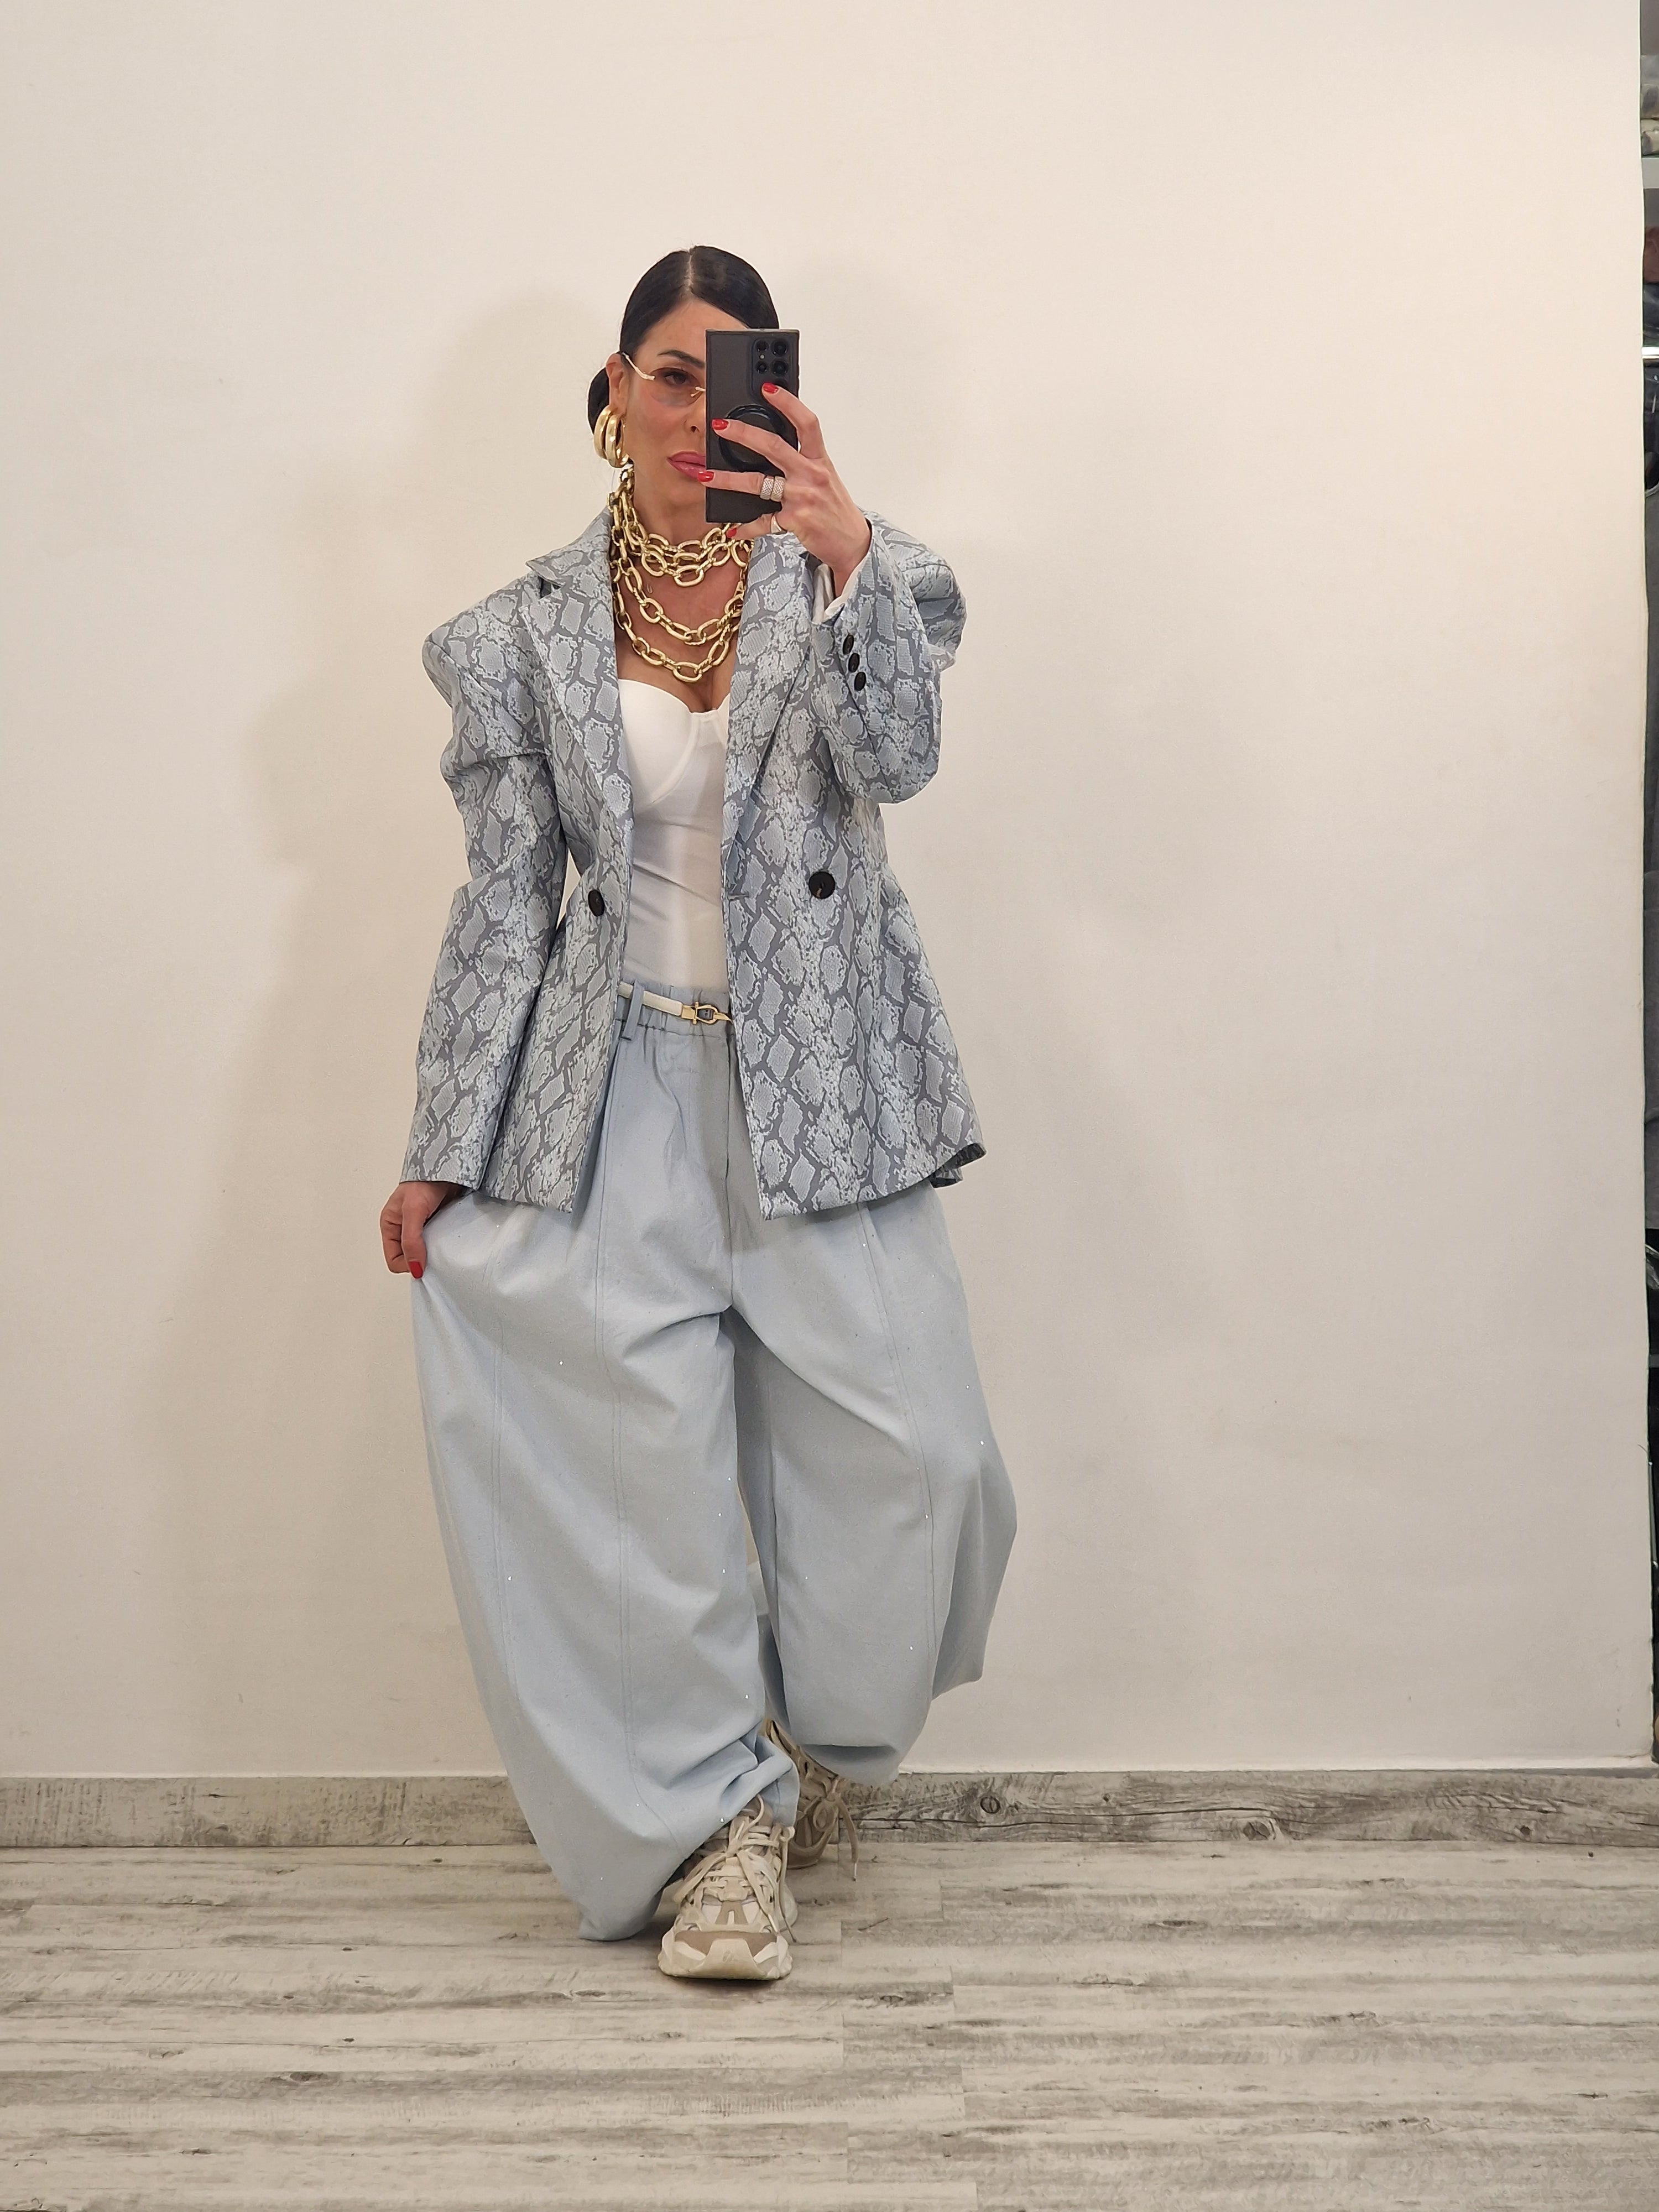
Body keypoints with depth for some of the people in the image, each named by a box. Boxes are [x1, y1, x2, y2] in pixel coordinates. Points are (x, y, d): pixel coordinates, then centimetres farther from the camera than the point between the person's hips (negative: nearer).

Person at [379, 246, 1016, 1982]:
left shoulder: (844, 577, 5)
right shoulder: (532, 630, 7)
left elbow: (895, 757, -14)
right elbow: (506, 895, 7)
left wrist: (847, 554, -30)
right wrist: (442, 1154, 4)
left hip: (818, 1081, 0)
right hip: (624, 1088, 0)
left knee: (908, 1456, -5)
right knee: (643, 1467, -7)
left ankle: (814, 1738, 25)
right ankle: (718, 1820, 12)